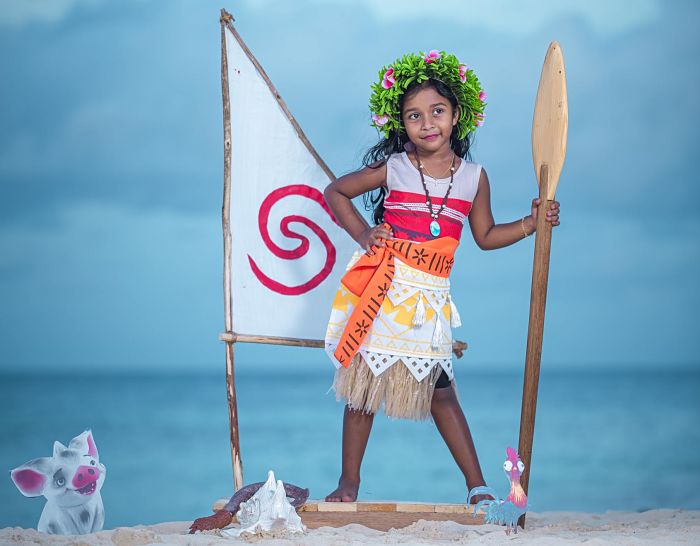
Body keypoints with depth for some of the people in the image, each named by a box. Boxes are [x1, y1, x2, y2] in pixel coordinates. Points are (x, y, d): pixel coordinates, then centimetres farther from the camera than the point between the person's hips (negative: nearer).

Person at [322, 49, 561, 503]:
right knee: (363, 387, 3)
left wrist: (532, 223, 3)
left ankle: (477, 486, 11)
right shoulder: (392, 168, -3)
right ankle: (349, 482, 14)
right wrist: (361, 233, -3)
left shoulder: (474, 177, 4)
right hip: (383, 289, -1)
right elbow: (335, 192, 10)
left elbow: (485, 236, 15)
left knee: (440, 392, 4)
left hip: (430, 298, 1)